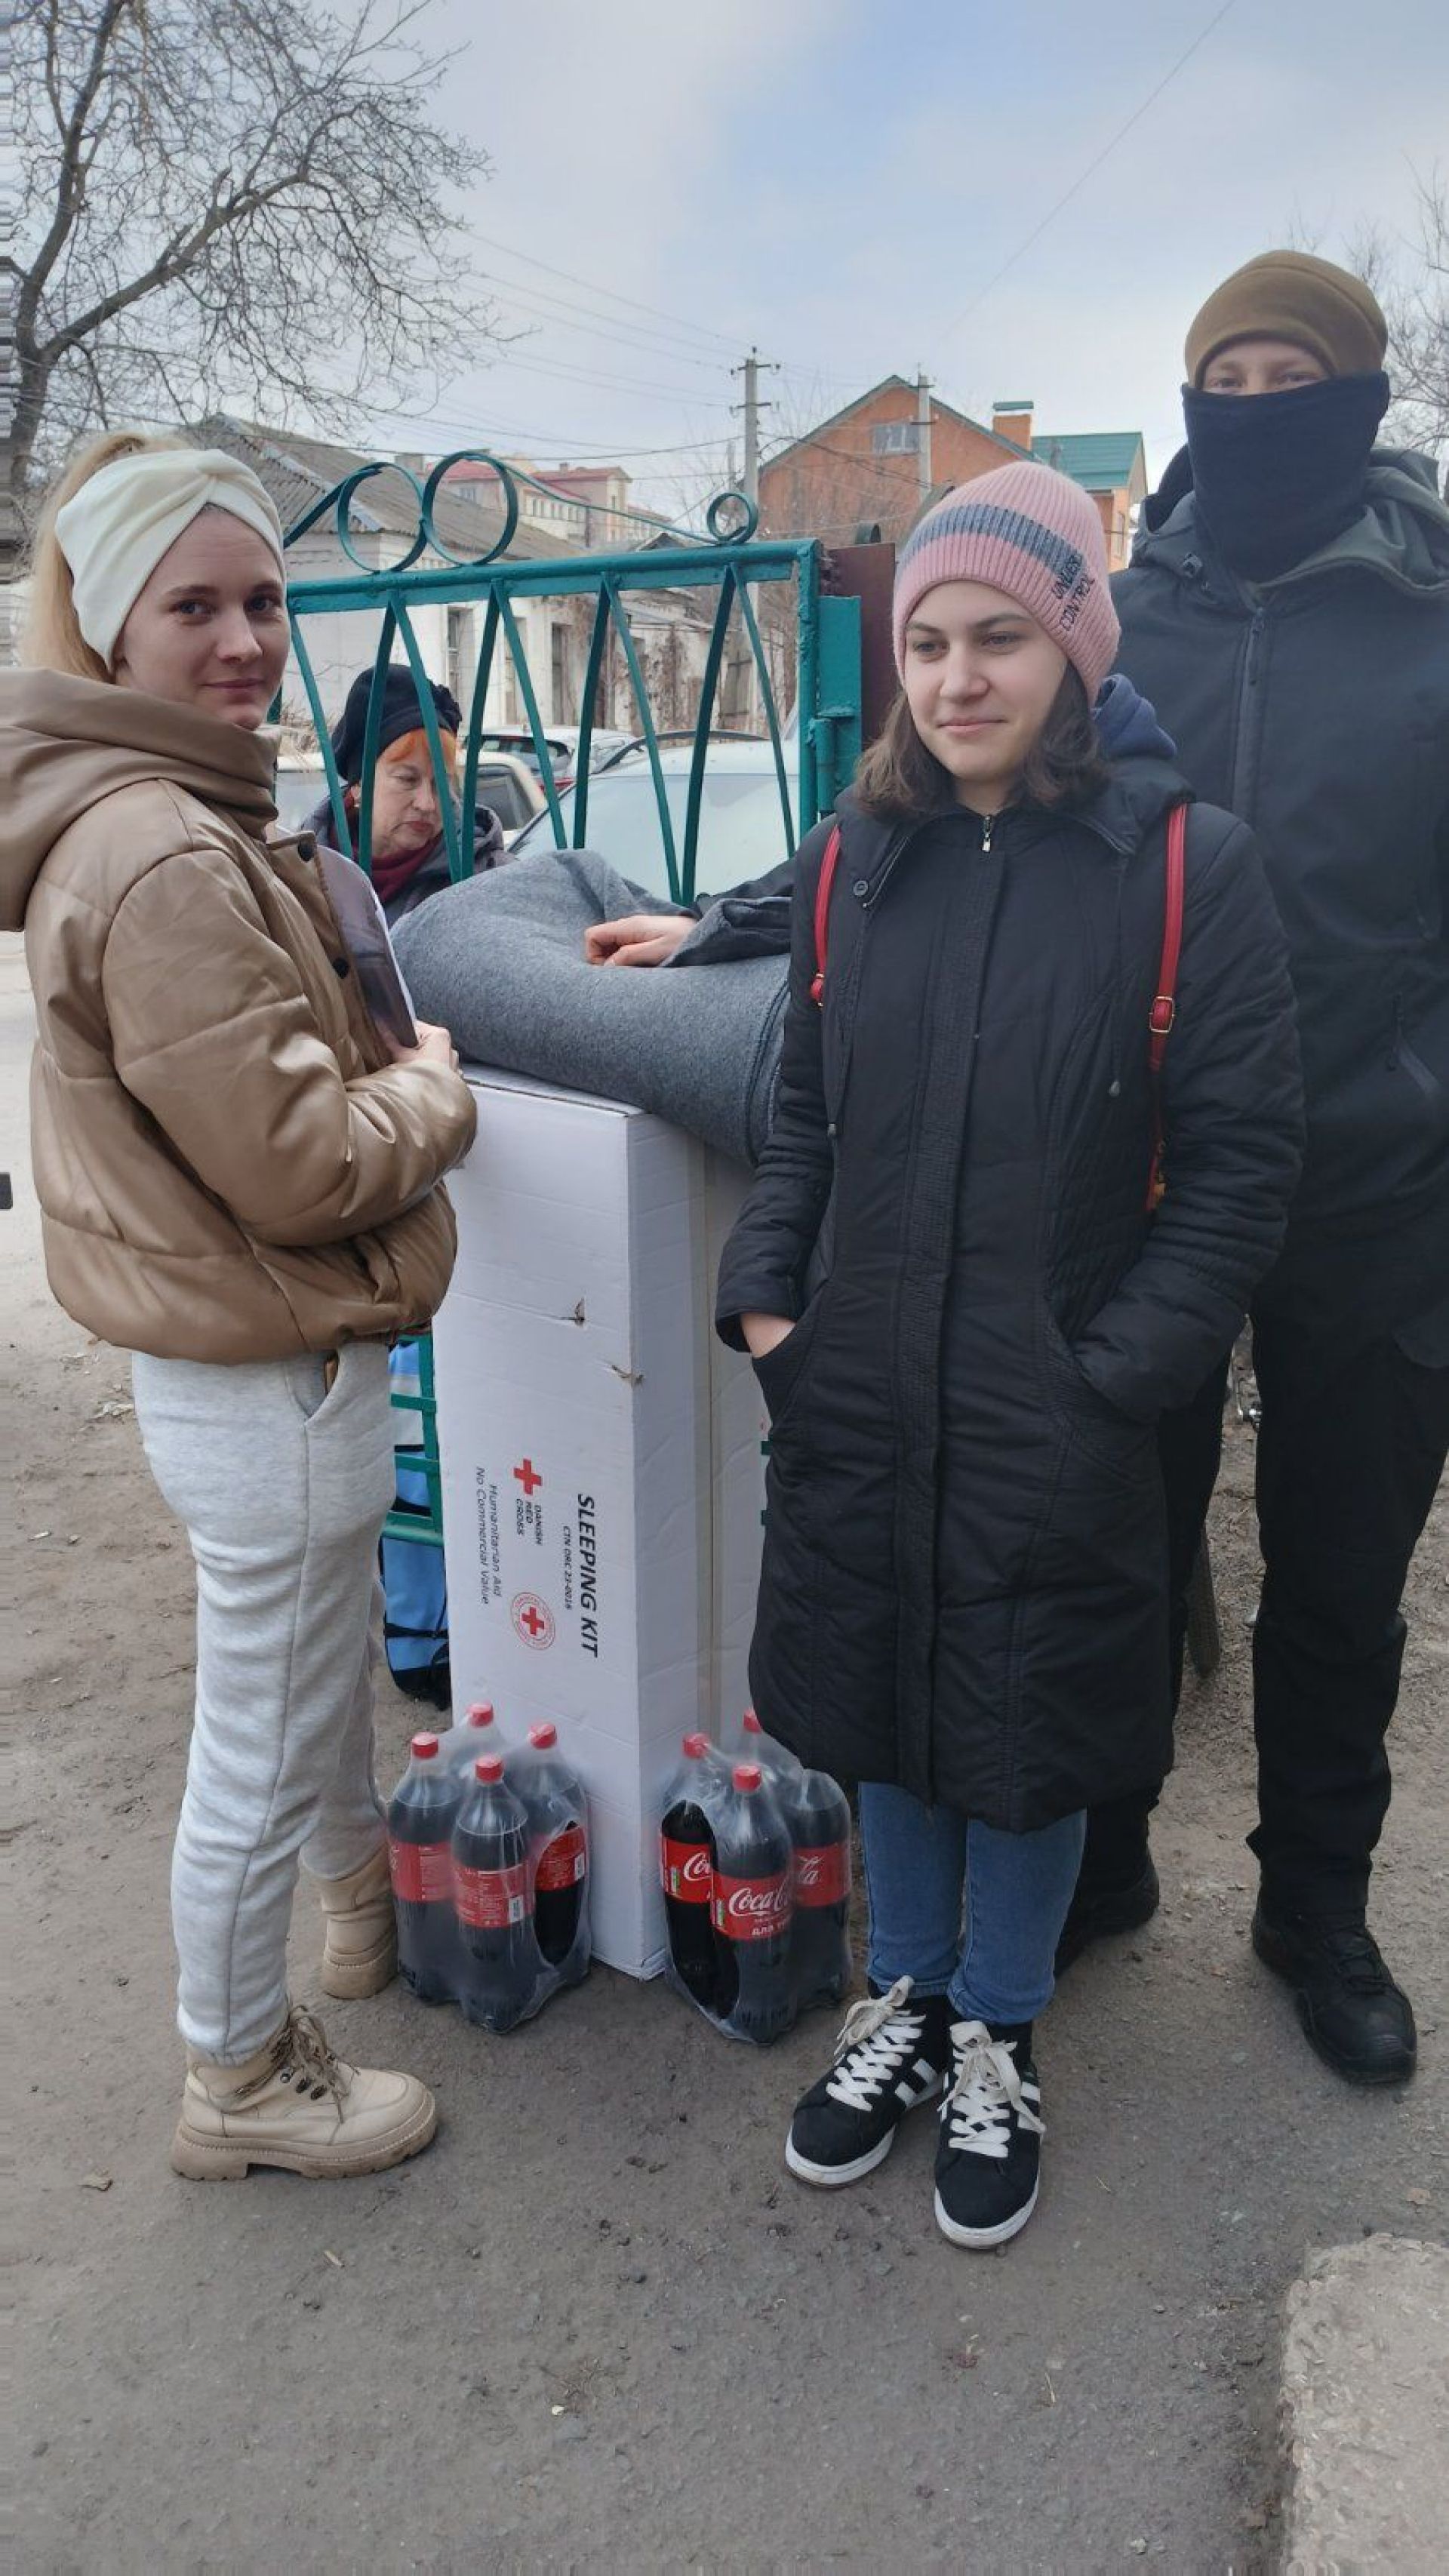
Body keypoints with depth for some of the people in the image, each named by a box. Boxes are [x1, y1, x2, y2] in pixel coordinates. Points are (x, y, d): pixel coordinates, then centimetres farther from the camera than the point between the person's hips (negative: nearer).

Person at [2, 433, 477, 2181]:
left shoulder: (167, 819, 8)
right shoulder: (165, 865, -25)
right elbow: (299, 1165, -24)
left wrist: (380, 1065, 5)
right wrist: (435, 1087, -7)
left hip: (263, 1357, 11)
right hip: (270, 1386, -10)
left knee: (325, 1661, 29)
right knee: (261, 1754, 9)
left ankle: (365, 1906, 54)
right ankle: (240, 2082, 32)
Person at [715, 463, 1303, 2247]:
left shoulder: (1187, 864, -9)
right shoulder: (854, 860, 4)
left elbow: (1239, 1163, -8)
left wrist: (1113, 1370, -14)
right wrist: (763, 1295, -1)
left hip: (1057, 1421, -3)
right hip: (858, 1398, 4)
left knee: (1027, 1740, 13)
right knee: (878, 1713, 18)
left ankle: (997, 2039, 40)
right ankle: (905, 1998, 44)